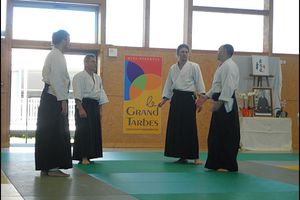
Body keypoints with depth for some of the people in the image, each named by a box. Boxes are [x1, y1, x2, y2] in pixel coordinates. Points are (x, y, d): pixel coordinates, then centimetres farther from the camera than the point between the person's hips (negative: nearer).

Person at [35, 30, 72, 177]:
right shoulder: (57, 56, -12)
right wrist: (63, 100, -21)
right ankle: (52, 167, -5)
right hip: (54, 99, -10)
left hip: (49, 98, 10)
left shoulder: (52, 55, 19)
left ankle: (46, 167, 13)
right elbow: (57, 79, -20)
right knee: (56, 133, -7)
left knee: (48, 133, 9)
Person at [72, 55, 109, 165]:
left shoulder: (97, 78, 17)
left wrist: (100, 110, 12)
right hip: (84, 105, -8)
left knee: (94, 131, 7)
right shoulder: (79, 76, -7)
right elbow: (77, 94, -14)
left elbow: (101, 94, 18)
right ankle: (82, 157, -6)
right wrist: (80, 108, -22)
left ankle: (88, 156, 15)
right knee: (83, 131, -10)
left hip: (94, 106, 8)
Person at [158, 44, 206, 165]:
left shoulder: (194, 66, -1)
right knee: (175, 127, 4)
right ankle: (181, 155, 13)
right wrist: (164, 99, 9)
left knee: (189, 127, -8)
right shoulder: (173, 68, 13)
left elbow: (199, 83, -6)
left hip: (189, 98, -5)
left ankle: (194, 156, -2)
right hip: (176, 99, 5)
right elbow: (168, 85, 17)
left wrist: (200, 99, -17)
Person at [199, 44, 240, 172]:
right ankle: (217, 163, 19)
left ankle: (228, 165, -3)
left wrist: (219, 102, -24)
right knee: (216, 135, 13)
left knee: (226, 135, -7)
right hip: (220, 103, 11)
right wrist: (206, 96, 20)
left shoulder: (229, 66, -13)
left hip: (226, 104, -11)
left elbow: (228, 86, -22)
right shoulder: (223, 66, 20)